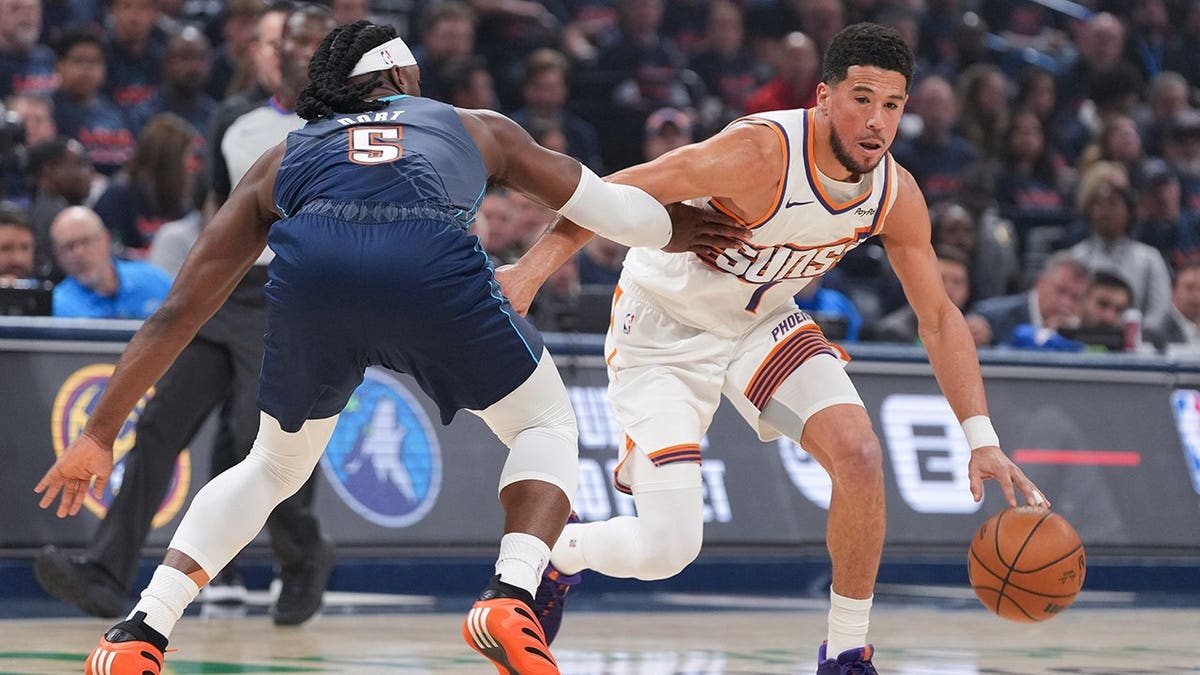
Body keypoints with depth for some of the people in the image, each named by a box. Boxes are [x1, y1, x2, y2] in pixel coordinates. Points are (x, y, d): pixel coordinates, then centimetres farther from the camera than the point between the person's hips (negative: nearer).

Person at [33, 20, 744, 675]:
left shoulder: (281, 161, 37)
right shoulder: (477, 127, 37)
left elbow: (178, 312, 35)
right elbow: (607, 205, 45)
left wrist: (100, 435, 38)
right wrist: (677, 231, 67)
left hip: (311, 271, 2)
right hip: (435, 267, -2)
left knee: (274, 467, 28)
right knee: (547, 428, 23)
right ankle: (512, 598, -2)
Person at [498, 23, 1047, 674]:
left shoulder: (896, 196, -14)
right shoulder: (761, 154, -33)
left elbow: (939, 318, -2)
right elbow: (613, 194, -28)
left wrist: (982, 439, -10)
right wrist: (531, 269, -39)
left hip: (761, 323, 5)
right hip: (662, 329, -5)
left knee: (860, 453, -19)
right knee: (666, 548, -12)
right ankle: (556, 552, 24)